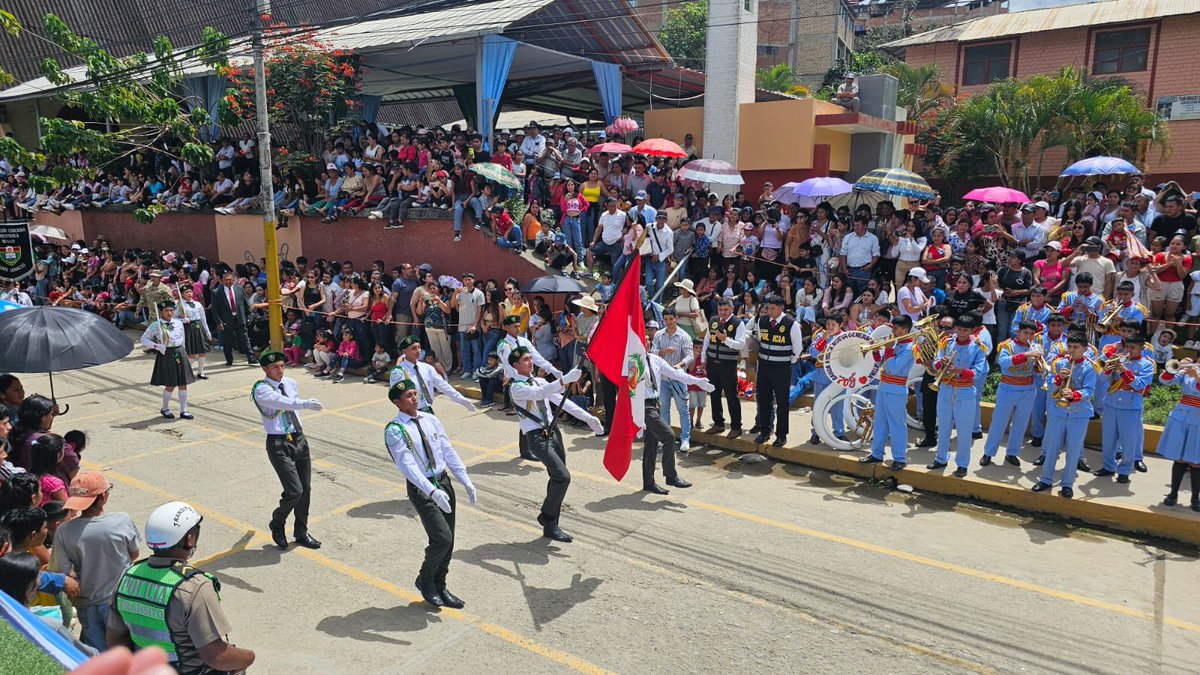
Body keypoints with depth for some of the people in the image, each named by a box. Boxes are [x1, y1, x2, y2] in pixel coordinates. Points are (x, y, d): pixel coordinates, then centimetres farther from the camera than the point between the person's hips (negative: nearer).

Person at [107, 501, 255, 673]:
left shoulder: (129, 575, -9)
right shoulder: (194, 587, -30)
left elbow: (116, 639, 3)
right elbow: (216, 657, -28)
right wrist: (247, 657, -11)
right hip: (192, 669, -7)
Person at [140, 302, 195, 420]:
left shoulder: (179, 323, 5)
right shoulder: (156, 325, -8)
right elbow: (144, 339, -2)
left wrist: (181, 351, 13)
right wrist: (156, 346, -16)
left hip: (180, 354, 4)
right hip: (166, 356, -4)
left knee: (183, 384, 5)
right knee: (170, 385, 0)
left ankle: (183, 411, 14)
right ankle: (165, 409, 24)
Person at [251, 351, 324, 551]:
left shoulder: (291, 383, 9)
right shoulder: (261, 389, -13)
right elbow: (282, 401, -32)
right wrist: (306, 404, -47)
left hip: (299, 439, 7)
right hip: (278, 444, -6)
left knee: (306, 489, 11)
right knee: (294, 491, -12)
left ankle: (301, 533, 29)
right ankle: (277, 525, 18)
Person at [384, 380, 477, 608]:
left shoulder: (430, 420, 6)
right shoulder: (394, 431, -12)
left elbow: (448, 452, 7)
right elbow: (408, 465, -21)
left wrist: (465, 480, 1)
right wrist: (432, 491, -31)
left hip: (444, 482, 6)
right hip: (421, 488, -6)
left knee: (448, 540, 10)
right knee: (442, 538, -13)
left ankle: (439, 586, 30)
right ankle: (425, 581, 14)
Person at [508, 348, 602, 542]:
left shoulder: (540, 381, 13)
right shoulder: (517, 387, -9)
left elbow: (562, 401, 13)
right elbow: (539, 393, -28)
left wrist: (588, 417, 8)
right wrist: (565, 380, -37)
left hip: (553, 432, 7)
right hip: (537, 437, -7)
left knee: (557, 479, 9)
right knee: (563, 477, -18)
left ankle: (551, 527, 21)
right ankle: (547, 516, 5)